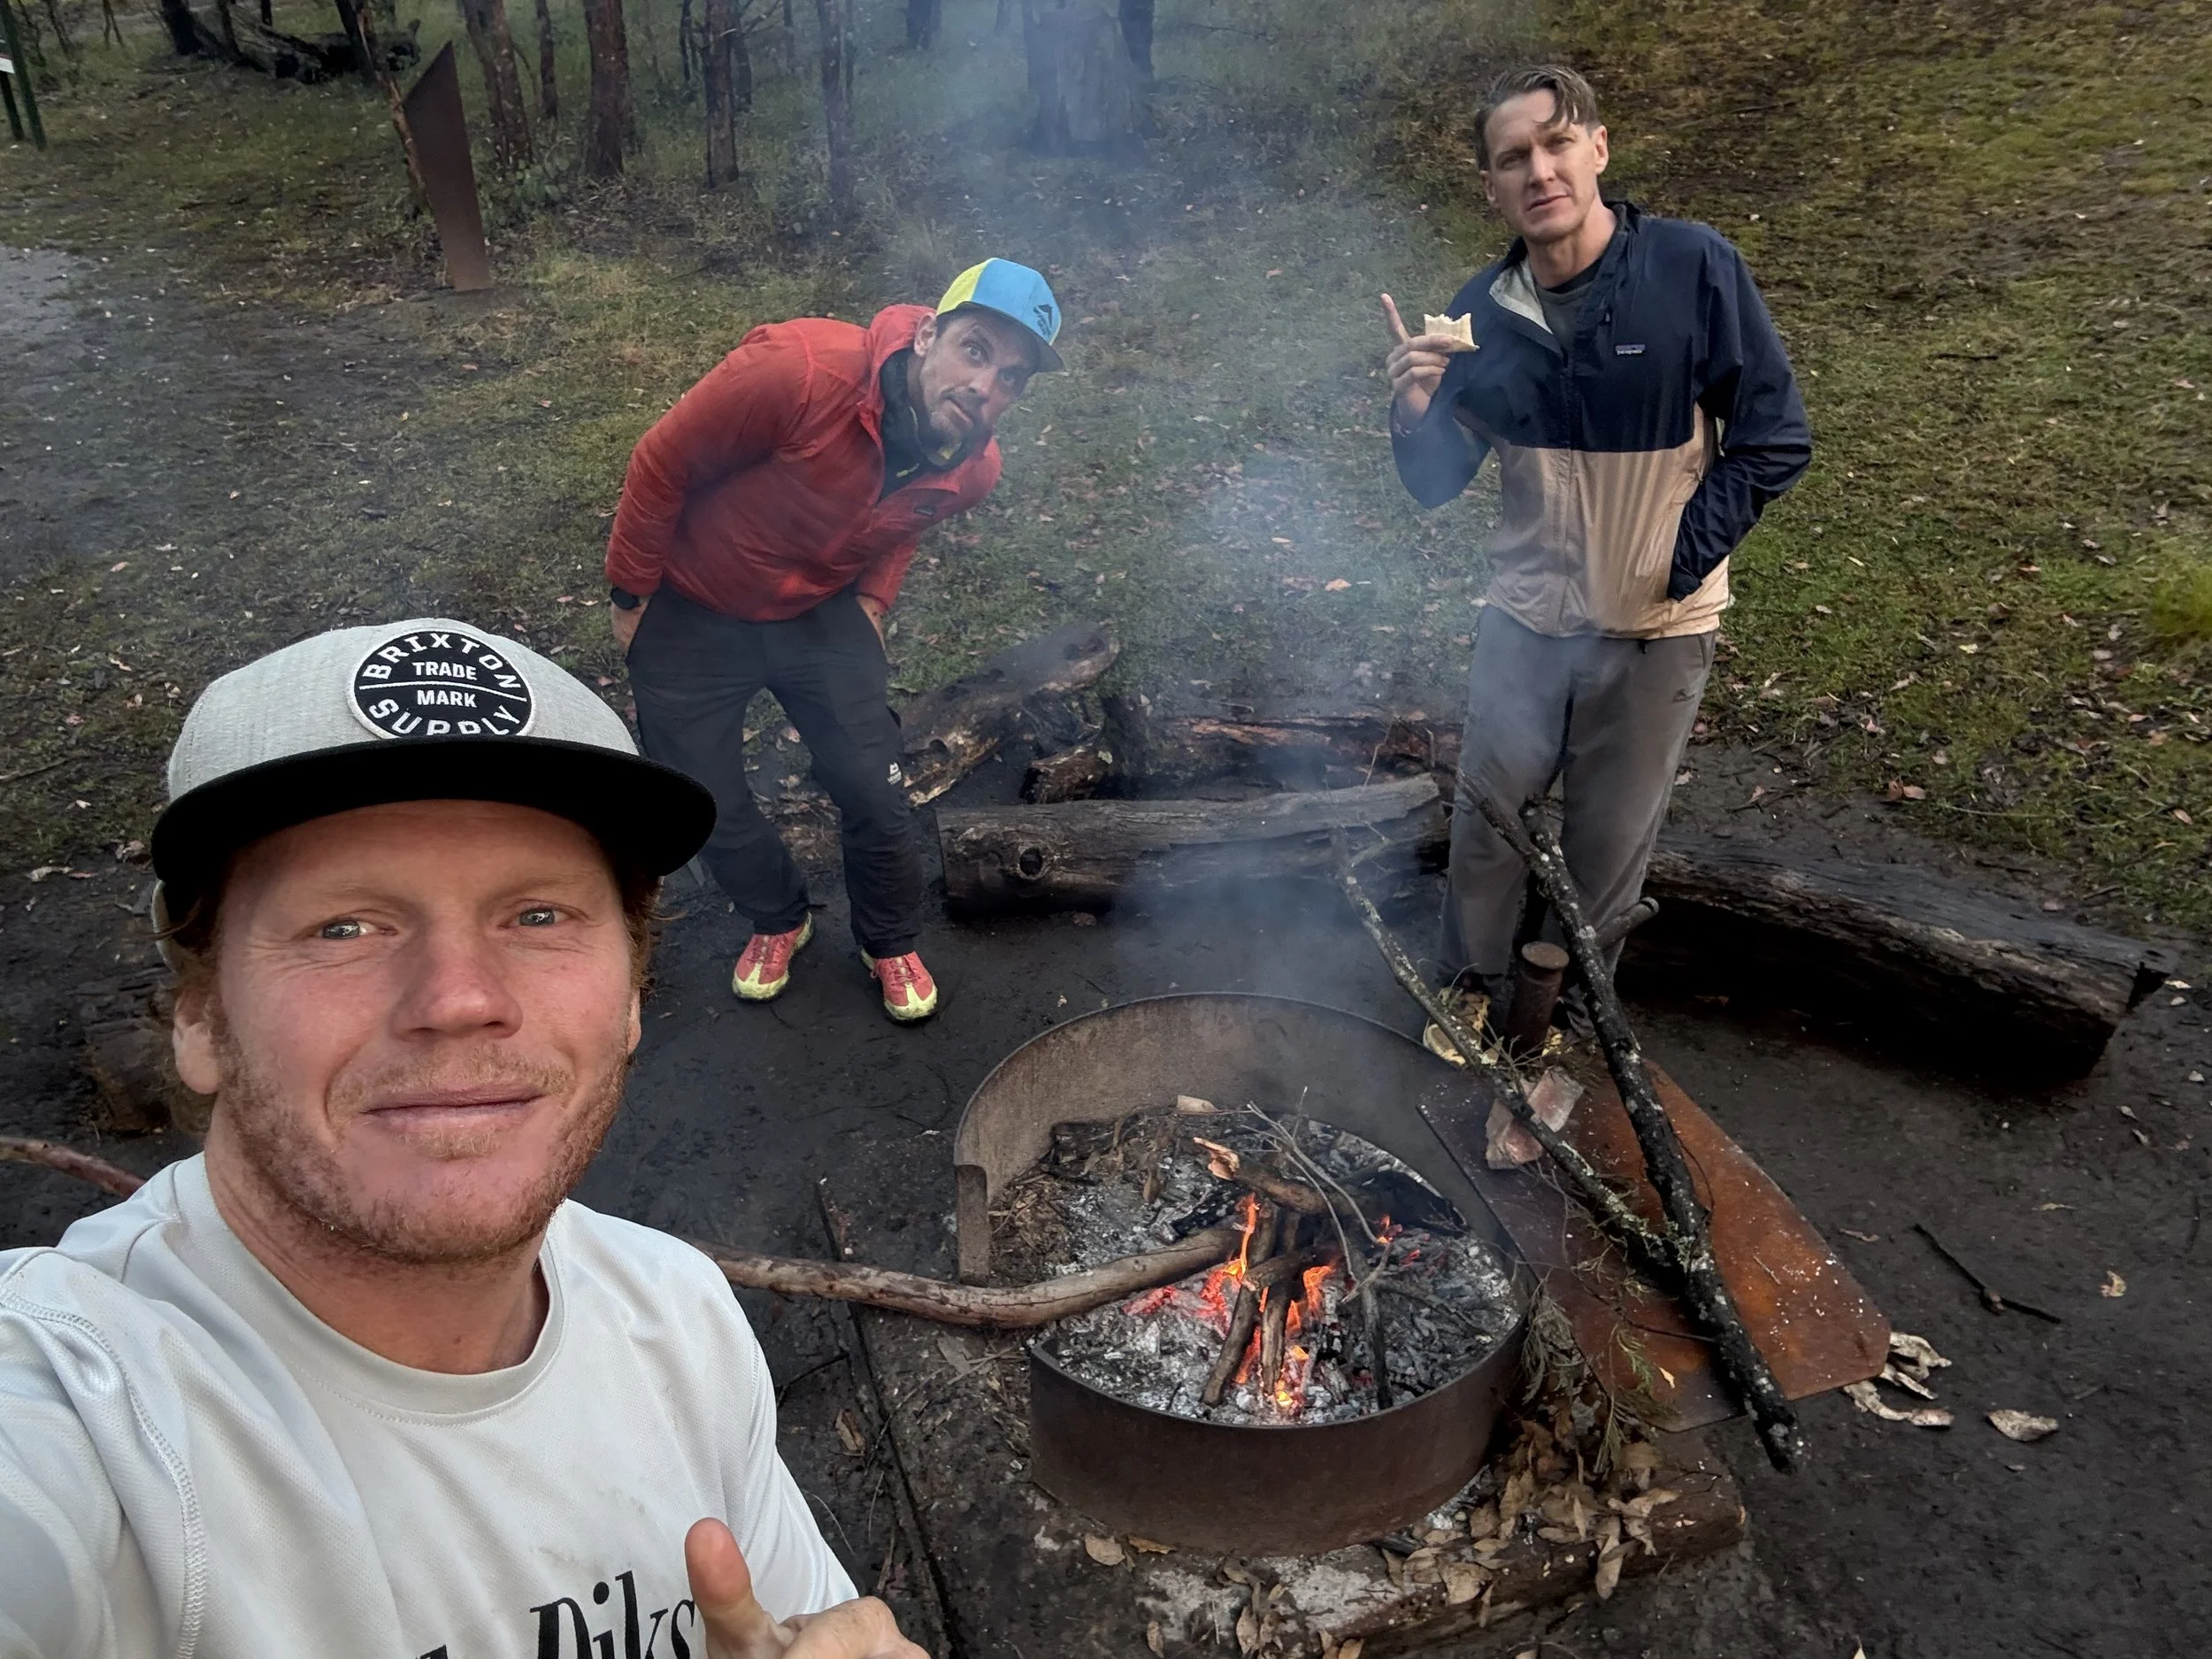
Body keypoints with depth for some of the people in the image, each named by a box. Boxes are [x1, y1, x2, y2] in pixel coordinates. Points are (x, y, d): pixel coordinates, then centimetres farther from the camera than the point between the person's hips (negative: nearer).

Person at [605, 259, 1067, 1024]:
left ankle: (891, 944, 27)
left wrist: (871, 600, -5)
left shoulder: (972, 470, -16)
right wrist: (631, 599, -11)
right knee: (708, 808, 6)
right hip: (690, 615, -2)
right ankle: (777, 919, 36)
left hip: (820, 613, 3)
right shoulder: (799, 370, -35)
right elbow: (661, 465, -21)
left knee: (875, 794, -1)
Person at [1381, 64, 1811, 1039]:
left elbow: (1776, 439, -9)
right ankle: (1469, 990, 34)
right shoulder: (1480, 314, -4)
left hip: (1658, 633, -2)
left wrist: (1681, 560, -15)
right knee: (1485, 827, 10)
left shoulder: (1694, 269, -13)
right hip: (1523, 621, 2)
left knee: (1609, 848, 12)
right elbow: (1436, 487, 2)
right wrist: (1416, 418, -18)